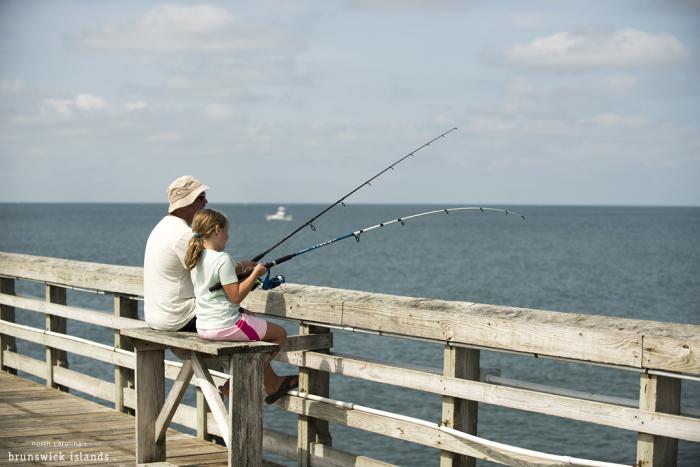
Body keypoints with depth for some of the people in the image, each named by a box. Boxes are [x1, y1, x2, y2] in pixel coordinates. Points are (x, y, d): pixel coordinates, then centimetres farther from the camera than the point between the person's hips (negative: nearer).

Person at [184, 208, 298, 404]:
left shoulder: (195, 258, 7)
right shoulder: (222, 259, -20)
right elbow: (236, 296, -20)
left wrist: (237, 271, 19)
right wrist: (255, 273, -11)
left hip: (202, 327, 9)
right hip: (225, 326, -9)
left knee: (252, 319, 33)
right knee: (280, 334, 7)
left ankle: (272, 383, 34)